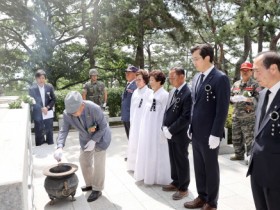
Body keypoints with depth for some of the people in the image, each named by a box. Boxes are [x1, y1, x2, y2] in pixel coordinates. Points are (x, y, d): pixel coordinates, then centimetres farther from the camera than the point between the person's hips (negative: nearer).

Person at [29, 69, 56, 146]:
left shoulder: (49, 87, -1)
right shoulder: (32, 89, -5)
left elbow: (53, 99, 1)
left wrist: (47, 107, -12)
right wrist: (41, 108, -18)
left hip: (49, 114, 2)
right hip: (38, 115, -1)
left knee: (49, 132, 11)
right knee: (39, 133, 7)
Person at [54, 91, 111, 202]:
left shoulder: (94, 109, -35)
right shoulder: (67, 113, -24)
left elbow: (103, 126, -23)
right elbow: (63, 130, -22)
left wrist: (94, 140, -29)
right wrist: (60, 147, -38)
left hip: (100, 136, -5)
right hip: (85, 137, 5)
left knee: (98, 163, -3)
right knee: (84, 160, 11)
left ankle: (97, 189, 13)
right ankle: (90, 184, 32)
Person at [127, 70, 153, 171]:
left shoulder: (150, 93, -10)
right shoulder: (135, 92, 9)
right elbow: (132, 108, 12)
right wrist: (131, 120, 9)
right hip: (135, 123, 6)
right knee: (133, 143, 12)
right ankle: (134, 164, 27)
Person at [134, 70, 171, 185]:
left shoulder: (164, 95, -13)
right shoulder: (151, 94, 10)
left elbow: (166, 114, -15)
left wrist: (163, 131, -17)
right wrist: (143, 126, 14)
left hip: (156, 129, -8)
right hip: (147, 128, 8)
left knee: (156, 153, 4)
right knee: (147, 152, 17)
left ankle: (158, 176, 21)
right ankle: (147, 173, 33)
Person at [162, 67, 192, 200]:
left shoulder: (188, 93, -19)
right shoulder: (172, 91, 9)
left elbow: (186, 117, -22)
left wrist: (171, 130, -17)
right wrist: (165, 127, 0)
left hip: (180, 134, -7)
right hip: (170, 133, 7)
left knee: (182, 161, 8)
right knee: (173, 159, 18)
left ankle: (183, 188, 25)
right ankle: (176, 182, 36)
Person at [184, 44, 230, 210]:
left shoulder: (221, 78, -13)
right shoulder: (196, 77, 9)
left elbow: (222, 109, -16)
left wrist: (215, 134, -17)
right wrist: (191, 127, 13)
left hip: (209, 134, -7)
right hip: (196, 132, 7)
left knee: (211, 168, 10)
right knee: (199, 168, 17)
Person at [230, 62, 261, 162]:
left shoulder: (255, 84, -5)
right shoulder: (236, 84, 12)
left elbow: (259, 99, -12)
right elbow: (230, 96, 15)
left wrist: (248, 99, -26)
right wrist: (233, 99, -7)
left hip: (249, 117, -6)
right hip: (236, 116, 6)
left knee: (249, 138, -1)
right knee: (236, 137, 15)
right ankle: (239, 154, 30)